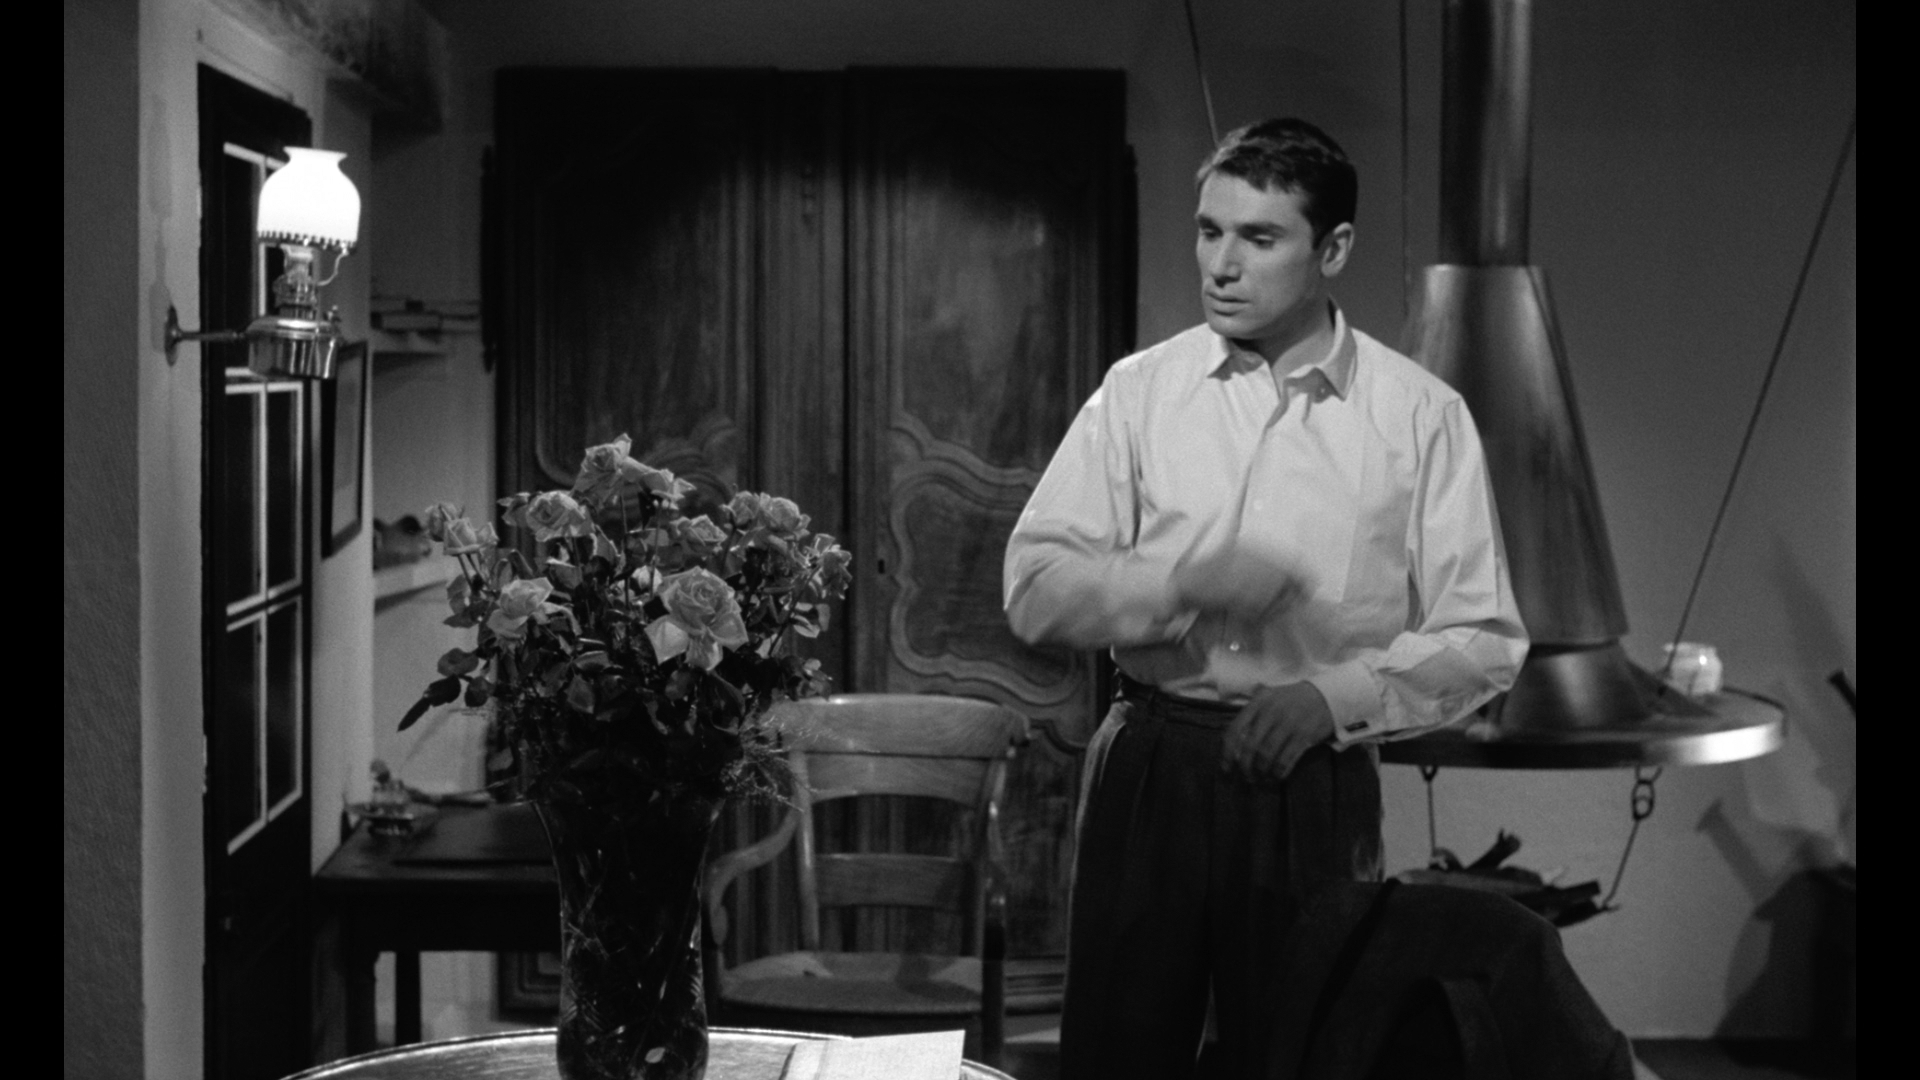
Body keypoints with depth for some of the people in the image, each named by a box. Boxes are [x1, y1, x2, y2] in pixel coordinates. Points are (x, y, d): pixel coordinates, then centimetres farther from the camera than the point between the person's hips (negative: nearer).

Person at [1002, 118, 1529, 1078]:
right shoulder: (1138, 392, 3)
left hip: (1316, 780, -1)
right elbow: (1035, 586, -2)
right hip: (1151, 767, 1)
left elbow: (1484, 638, 0)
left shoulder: (1421, 414, 0)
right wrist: (1182, 584, -17)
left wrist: (1339, 694, -14)